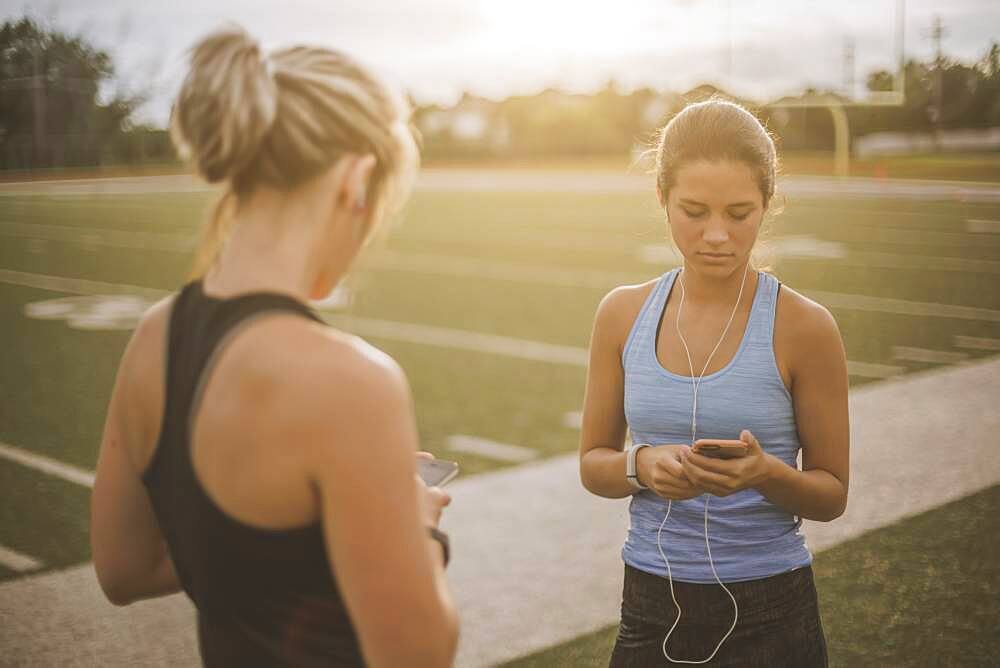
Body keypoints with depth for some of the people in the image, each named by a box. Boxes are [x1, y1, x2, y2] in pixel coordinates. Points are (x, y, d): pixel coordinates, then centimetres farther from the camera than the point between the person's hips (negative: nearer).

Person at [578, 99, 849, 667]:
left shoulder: (804, 327, -11)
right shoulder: (623, 314, -2)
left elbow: (832, 495, -3)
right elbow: (593, 463, 6)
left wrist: (765, 474, -24)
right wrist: (642, 466, -16)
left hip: (768, 618, -2)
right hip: (651, 607, 3)